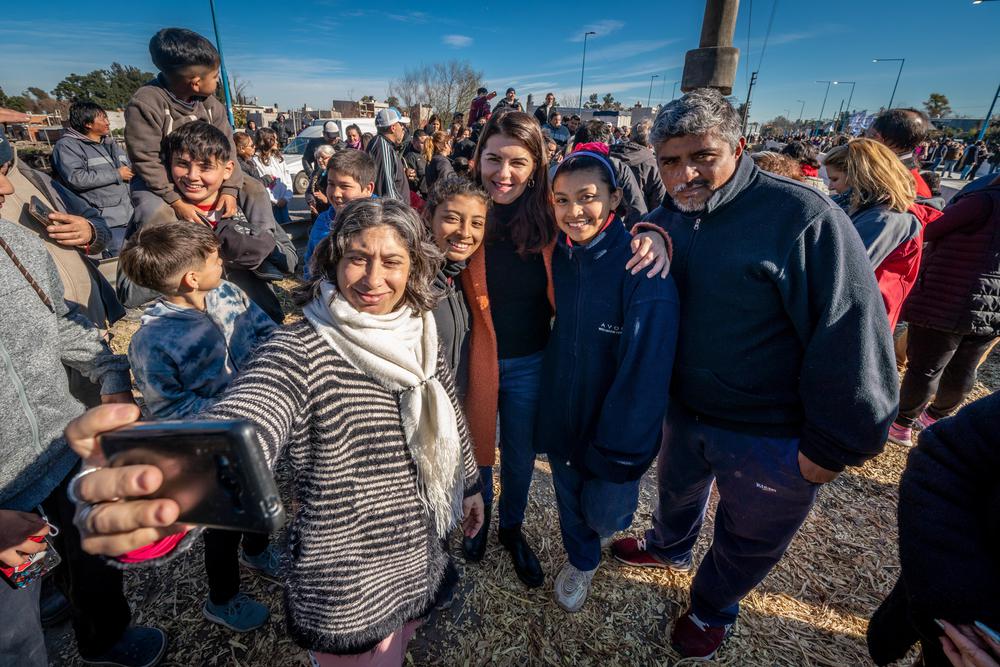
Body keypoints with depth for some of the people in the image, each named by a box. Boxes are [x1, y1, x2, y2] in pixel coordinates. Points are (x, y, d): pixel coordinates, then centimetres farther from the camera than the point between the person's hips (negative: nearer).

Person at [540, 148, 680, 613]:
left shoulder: (642, 268, -23)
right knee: (569, 497, 21)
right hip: (560, 413, 5)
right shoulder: (559, 255, -5)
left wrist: (619, 450, -18)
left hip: (613, 426, -4)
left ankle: (618, 507, 49)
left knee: (603, 512, 12)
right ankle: (581, 559, 52)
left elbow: (646, 369, -21)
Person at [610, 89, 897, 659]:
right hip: (685, 412, 5)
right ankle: (668, 548, 61)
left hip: (772, 439, -5)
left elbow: (851, 334, -23)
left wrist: (833, 445, -19)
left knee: (750, 541, 20)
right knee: (677, 490, 30)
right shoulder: (665, 221, -3)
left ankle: (713, 609, 49)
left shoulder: (803, 216, -24)